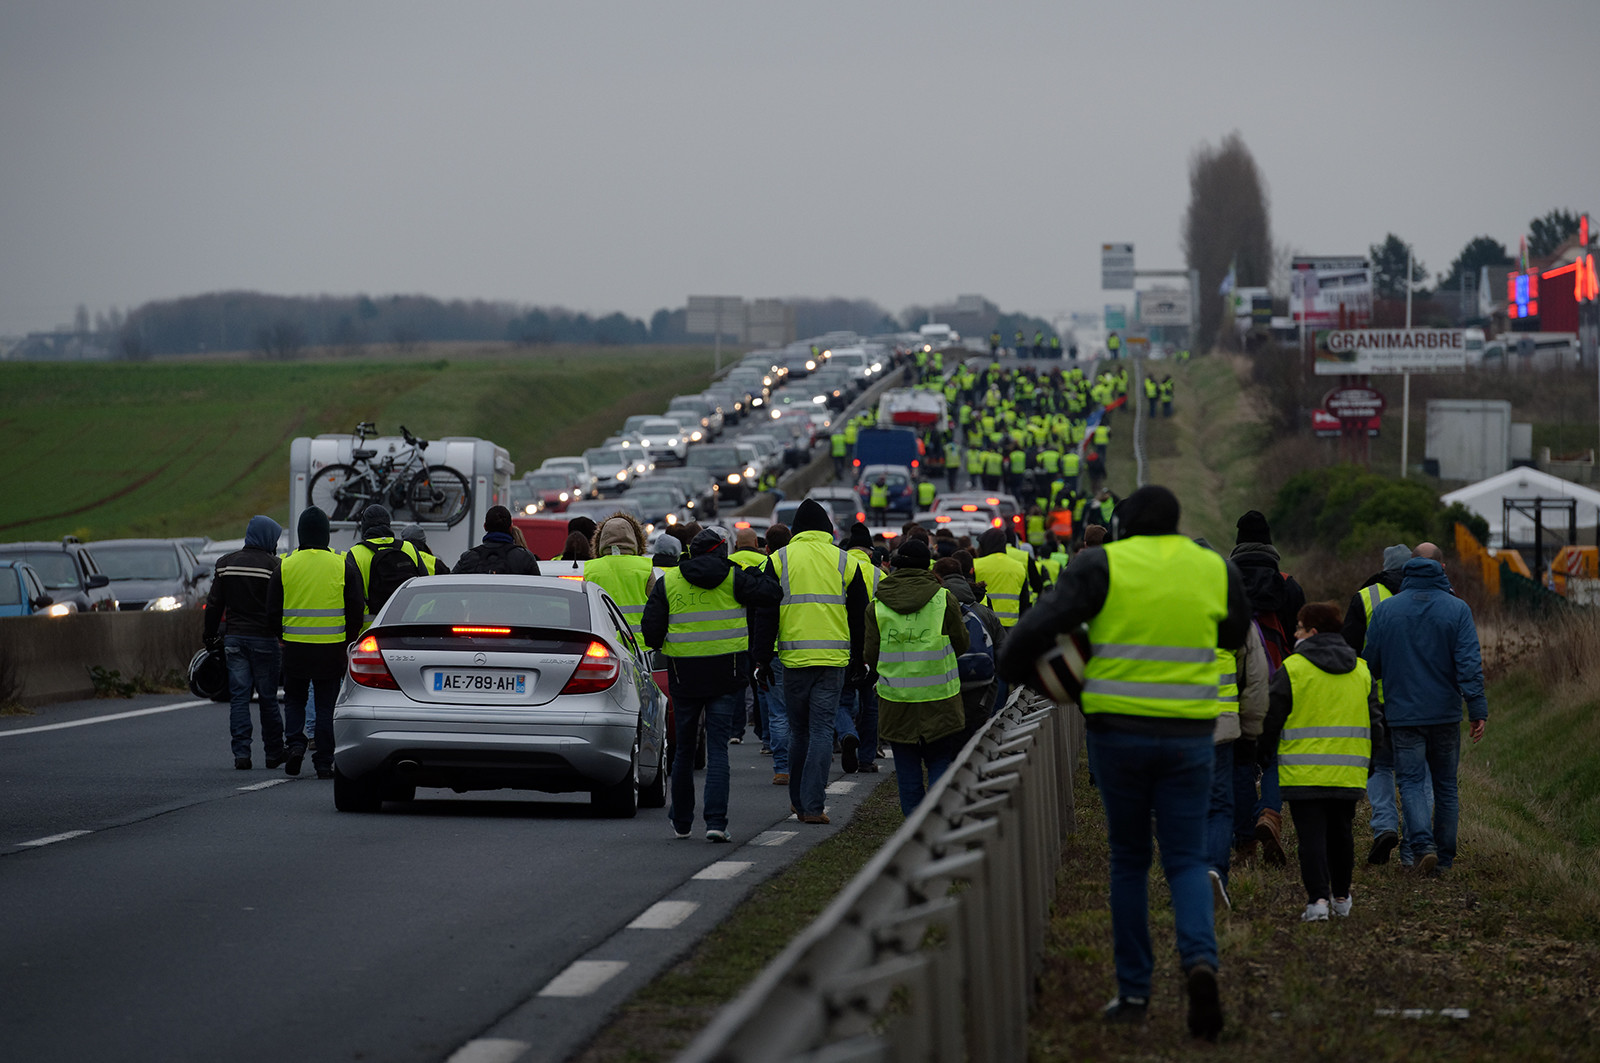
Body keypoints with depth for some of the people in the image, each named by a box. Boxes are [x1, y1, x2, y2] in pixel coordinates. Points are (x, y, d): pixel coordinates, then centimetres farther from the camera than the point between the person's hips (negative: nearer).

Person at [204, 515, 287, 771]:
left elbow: (214, 605, 10)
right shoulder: (272, 565, -7)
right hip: (263, 639, -3)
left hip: (234, 638, 3)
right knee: (268, 697, 5)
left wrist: (211, 637, 16)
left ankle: (241, 753, -3)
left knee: (238, 697, 3)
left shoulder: (225, 563, 7)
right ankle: (273, 753, 13)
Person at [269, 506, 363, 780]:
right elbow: (356, 610, 0)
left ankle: (295, 742, -5)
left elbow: (273, 611, 3)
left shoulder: (285, 567, -3)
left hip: (295, 647, 0)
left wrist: (283, 636, 19)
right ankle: (323, 762, 4)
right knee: (326, 705, 6)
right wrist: (348, 642, 13)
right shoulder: (341, 566, -4)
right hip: (331, 649, 0)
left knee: (294, 699, 17)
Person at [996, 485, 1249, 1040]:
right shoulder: (1216, 571, 4)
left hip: (1118, 733, -1)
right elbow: (1235, 633, 23)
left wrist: (1012, 667, 6)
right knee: (1186, 862, 6)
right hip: (1187, 737, 1)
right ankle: (1200, 962, -23)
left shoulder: (1102, 566, -6)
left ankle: (1133, 993, 15)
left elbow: (1040, 626, -14)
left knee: (1129, 859, 14)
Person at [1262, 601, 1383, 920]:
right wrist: (1369, 762, 24)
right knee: (1340, 833, 18)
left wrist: (1266, 752, 15)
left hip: (1303, 772, -4)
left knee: (1311, 835, -3)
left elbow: (1272, 719, -3)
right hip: (1348, 772, 4)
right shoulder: (1361, 670, 9)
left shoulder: (1292, 668, -7)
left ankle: (1318, 898, -15)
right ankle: (1341, 896, 27)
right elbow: (1375, 720, 12)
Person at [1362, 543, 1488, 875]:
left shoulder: (1385, 610, 0)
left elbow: (1370, 664, 5)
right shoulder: (1456, 610, -4)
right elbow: (1469, 664, -12)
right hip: (1445, 712, 0)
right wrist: (1478, 710, -11)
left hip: (1403, 712, 0)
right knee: (1446, 785, 11)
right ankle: (1445, 857, 15)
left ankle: (1422, 844, -23)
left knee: (1411, 782, 0)